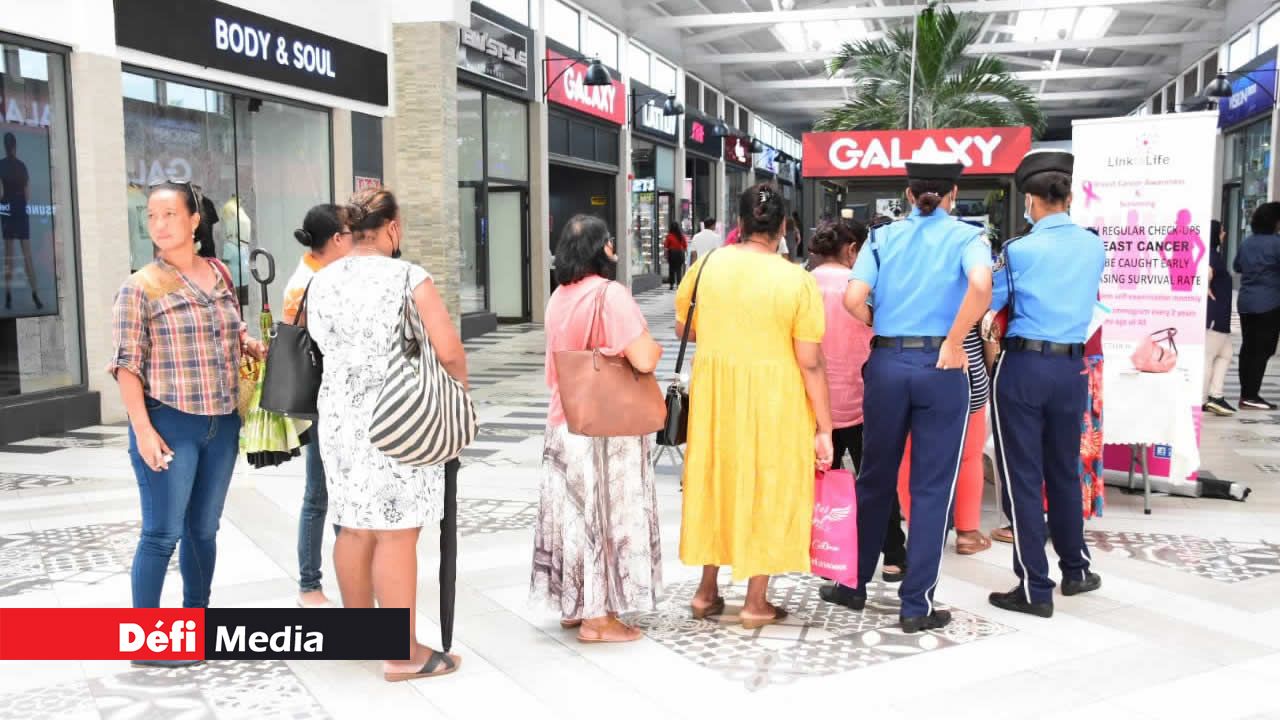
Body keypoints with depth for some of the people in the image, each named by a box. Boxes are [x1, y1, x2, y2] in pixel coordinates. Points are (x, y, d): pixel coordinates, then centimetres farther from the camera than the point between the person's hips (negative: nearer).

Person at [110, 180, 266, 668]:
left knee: (204, 528, 15)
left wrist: (252, 348, 3)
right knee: (161, 533, -1)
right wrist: (143, 430, -17)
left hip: (222, 424, 5)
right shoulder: (140, 287, -7)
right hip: (168, 425, -5)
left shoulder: (219, 275, 9)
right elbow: (126, 365, -10)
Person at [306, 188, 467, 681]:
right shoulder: (408, 278, -11)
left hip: (340, 416, 7)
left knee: (355, 528, 15)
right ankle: (404, 654, 5)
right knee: (396, 534, -2)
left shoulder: (321, 282, 7)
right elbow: (448, 350, -16)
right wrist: (459, 383, 4)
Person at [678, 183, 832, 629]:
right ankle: (756, 603, 19)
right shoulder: (797, 281, -13)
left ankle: (707, 591, 29)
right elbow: (811, 363, -12)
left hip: (714, 393, 4)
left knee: (715, 481, 18)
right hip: (772, 400, -3)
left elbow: (684, 329, 9)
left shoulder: (706, 266, -4)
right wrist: (823, 428, -5)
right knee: (765, 488, 10)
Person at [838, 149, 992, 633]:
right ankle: (916, 606, 9)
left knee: (875, 478, 16)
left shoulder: (883, 237, 6)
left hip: (886, 363, 3)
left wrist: (885, 330, 9)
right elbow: (980, 286, -23)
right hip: (940, 367, -3)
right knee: (931, 488, 5)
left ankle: (854, 583, 27)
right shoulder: (966, 237, 0)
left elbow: (853, 299, -8)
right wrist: (954, 342, -13)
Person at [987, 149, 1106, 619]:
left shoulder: (1019, 250, -9)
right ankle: (1076, 570, 32)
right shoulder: (1094, 248, 6)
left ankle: (1035, 589, 5)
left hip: (1023, 366, -5)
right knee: (1065, 471, 19)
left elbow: (986, 304, 0)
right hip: (1071, 368, 5)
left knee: (1022, 477, 1)